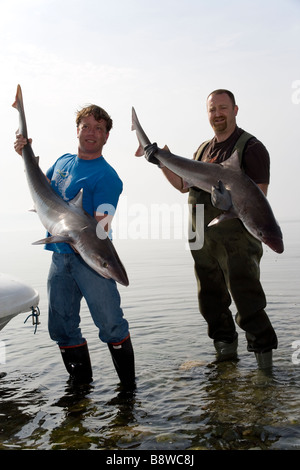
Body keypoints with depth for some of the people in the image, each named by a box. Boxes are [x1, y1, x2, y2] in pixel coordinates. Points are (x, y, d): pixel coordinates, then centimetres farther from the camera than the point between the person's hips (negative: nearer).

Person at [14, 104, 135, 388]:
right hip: (60, 256, 7)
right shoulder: (63, 161, 13)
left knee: (110, 323, -6)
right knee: (61, 326, 12)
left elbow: (101, 226, -16)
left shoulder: (106, 176, -8)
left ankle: (128, 384, 13)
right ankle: (80, 380, 30)